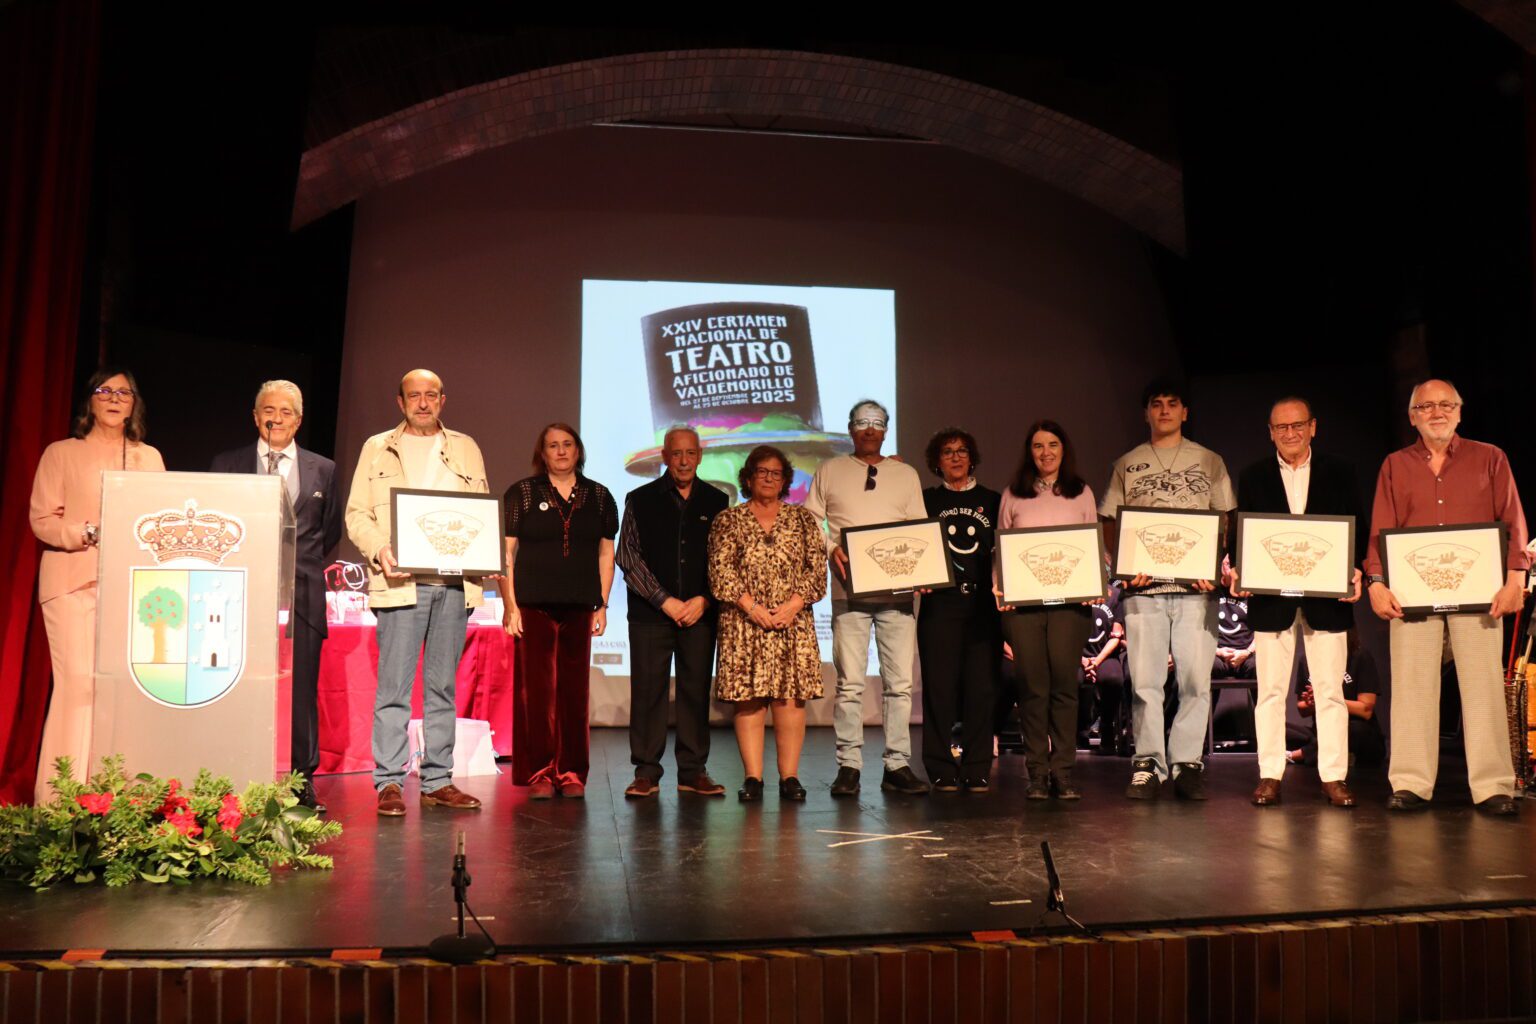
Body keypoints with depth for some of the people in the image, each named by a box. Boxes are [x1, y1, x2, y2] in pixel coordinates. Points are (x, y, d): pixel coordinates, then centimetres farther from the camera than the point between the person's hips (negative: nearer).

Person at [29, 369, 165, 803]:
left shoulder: (149, 457, 18)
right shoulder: (61, 454, 8)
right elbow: (42, 521, 0)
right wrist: (90, 533, -15)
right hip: (75, 584, -3)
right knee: (78, 683, -11)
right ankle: (58, 800, -5)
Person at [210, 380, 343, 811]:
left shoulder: (322, 469, 13)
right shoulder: (227, 465, 10)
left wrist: (299, 560, 11)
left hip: (302, 594, 1)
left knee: (303, 692, 2)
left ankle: (304, 783, 9)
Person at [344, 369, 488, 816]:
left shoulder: (465, 448, 17)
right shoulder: (378, 449, 11)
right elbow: (357, 515, 6)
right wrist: (379, 550, -13)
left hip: (455, 583, 3)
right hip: (400, 582, -2)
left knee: (443, 686, 7)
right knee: (394, 685, -4)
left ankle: (437, 781, 13)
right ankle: (388, 782, 2)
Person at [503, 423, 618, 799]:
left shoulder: (599, 496, 11)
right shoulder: (522, 493, 4)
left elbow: (606, 553, 13)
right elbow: (506, 553, 1)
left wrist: (602, 605, 6)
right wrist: (510, 606, -5)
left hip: (579, 608, 2)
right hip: (533, 605, -2)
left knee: (574, 690, 5)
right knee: (535, 689, -3)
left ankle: (572, 774, 12)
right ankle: (539, 774, 5)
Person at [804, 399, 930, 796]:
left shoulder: (907, 474, 16)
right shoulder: (829, 471, 11)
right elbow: (809, 522, 7)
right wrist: (830, 550, -10)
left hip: (898, 589, 2)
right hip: (850, 589, -2)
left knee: (900, 681, 1)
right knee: (850, 682, -3)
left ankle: (898, 764, 8)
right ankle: (848, 765, 4)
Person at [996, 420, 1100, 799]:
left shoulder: (1082, 494, 15)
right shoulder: (1014, 495, 14)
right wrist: (999, 586, -3)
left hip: (1070, 598, 0)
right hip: (1022, 598, 0)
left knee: (1064, 683, -4)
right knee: (1032, 685, -1)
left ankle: (1062, 772, 3)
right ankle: (1037, 773, 5)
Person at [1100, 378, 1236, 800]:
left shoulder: (1209, 461, 13)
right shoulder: (1126, 465, 13)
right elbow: (1108, 522, 10)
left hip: (1196, 586, 0)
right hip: (1143, 586, 0)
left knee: (1195, 679, -2)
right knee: (1144, 680, -1)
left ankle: (1187, 763, 6)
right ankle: (1147, 764, 5)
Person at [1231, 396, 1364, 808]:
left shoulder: (1339, 473, 7)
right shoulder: (1253, 477, 8)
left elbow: (1357, 530, 5)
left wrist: (1354, 570, -13)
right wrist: (1239, 572, -11)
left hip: (1326, 595, 0)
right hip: (1271, 597, 0)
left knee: (1330, 690, 4)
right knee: (1270, 691, 3)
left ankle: (1334, 777, 11)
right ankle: (1270, 775, 9)